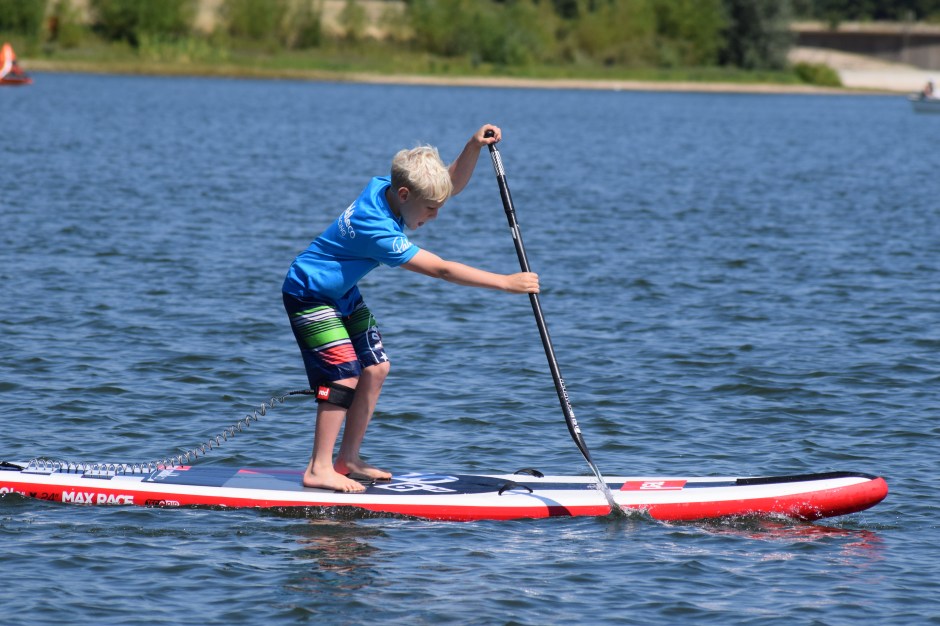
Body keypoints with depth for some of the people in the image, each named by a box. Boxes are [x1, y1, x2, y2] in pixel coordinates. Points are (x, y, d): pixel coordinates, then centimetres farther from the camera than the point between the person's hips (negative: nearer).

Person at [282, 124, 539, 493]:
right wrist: (506, 283, -31)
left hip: (341, 293, 10)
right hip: (310, 296, -10)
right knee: (345, 376, -16)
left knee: (375, 368, 7)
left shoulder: (385, 188, -9)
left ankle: (348, 459, 15)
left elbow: (453, 184, 1)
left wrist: (474, 146, -19)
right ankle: (318, 469, -9)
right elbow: (441, 270, -33)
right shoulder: (376, 229, -33)